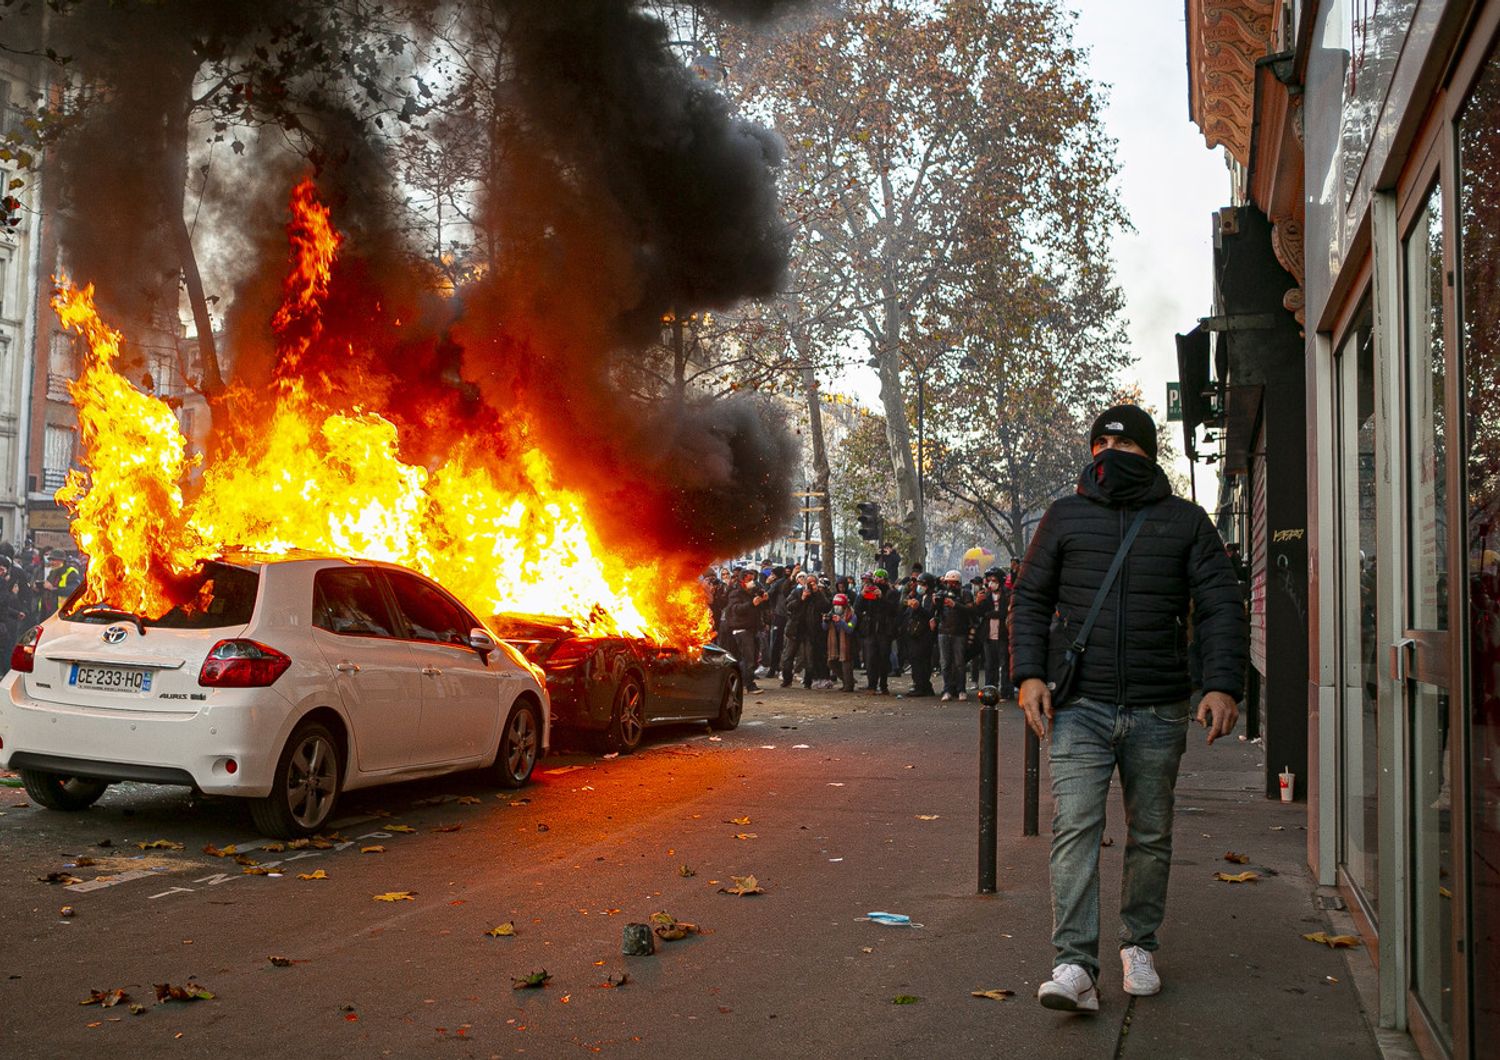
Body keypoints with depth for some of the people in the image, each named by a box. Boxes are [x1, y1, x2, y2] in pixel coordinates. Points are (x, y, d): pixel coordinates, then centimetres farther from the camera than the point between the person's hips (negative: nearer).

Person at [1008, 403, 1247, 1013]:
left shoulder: (1186, 522, 9)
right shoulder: (1065, 517, 10)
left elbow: (1220, 606, 5)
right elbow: (1030, 598, 11)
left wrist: (1222, 684, -9)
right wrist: (1029, 673, -3)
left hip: (1158, 711, 1)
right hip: (1080, 706, -1)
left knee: (1151, 836, 11)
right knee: (1074, 828, -11)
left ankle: (1138, 945, 29)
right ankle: (1075, 967, -11)